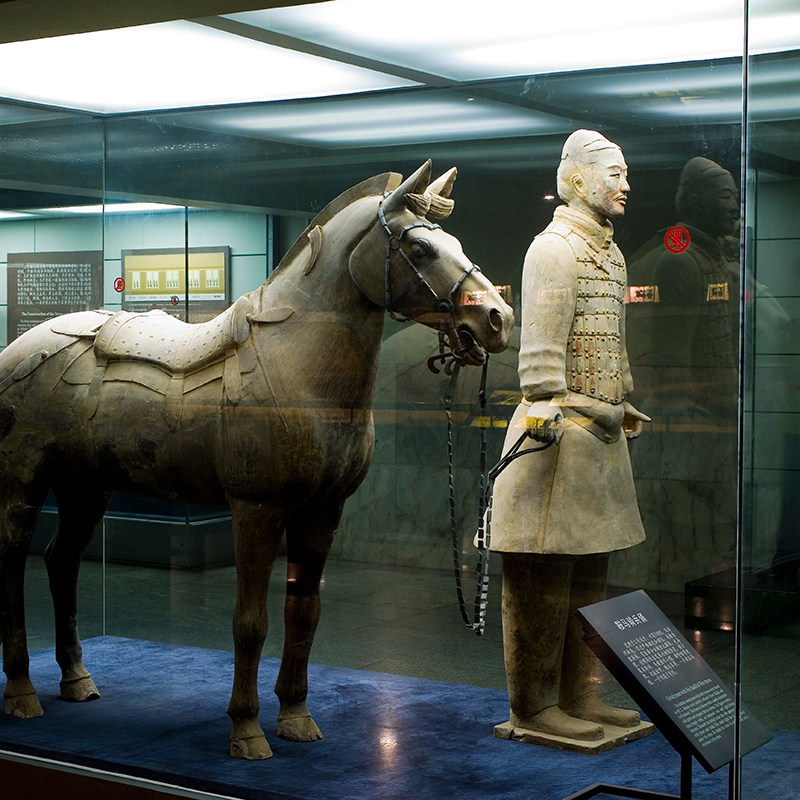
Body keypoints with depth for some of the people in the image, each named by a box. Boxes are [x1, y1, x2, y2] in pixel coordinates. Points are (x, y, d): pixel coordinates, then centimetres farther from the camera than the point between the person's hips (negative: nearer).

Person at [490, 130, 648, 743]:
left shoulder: (611, 252, 19)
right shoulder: (555, 247, -10)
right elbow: (540, 345, -18)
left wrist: (624, 407, 24)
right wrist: (545, 411, -24)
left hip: (603, 429, 10)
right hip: (564, 427, -10)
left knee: (589, 571, 13)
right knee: (543, 576, -3)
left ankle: (578, 694, 22)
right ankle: (533, 706, 5)